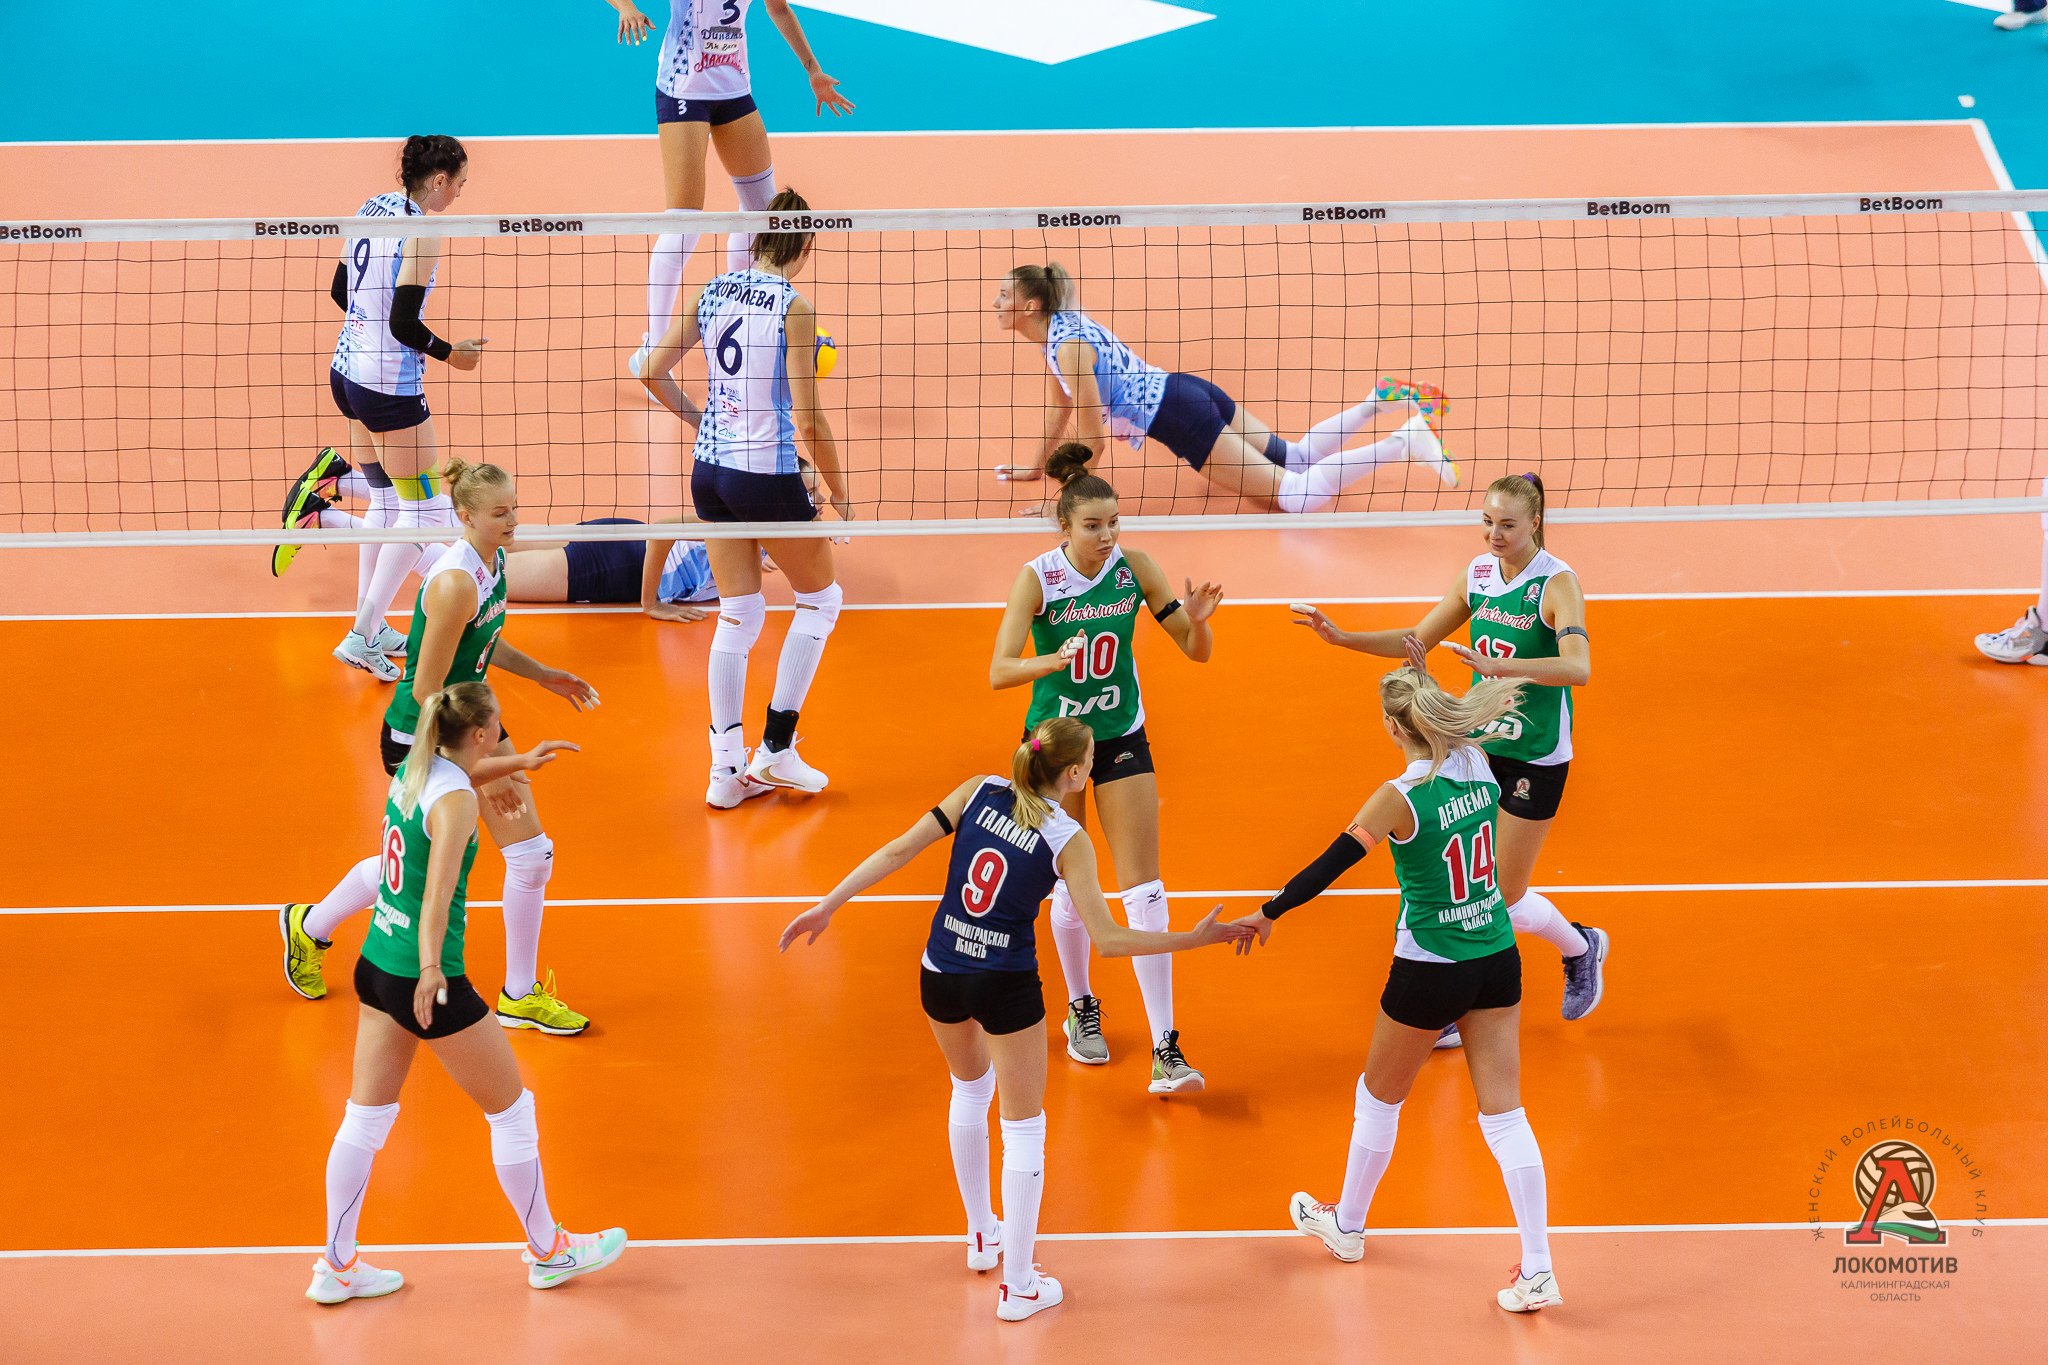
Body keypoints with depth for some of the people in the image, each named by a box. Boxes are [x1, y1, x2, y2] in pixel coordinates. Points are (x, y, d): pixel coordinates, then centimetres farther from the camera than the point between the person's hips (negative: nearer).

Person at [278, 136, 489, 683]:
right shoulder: (422, 232, -18)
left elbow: (339, 290, 14)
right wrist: (451, 353, -6)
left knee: (387, 499, 20)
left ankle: (372, 627, 25)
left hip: (348, 370, 9)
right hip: (391, 387, -9)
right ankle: (363, 637, 2)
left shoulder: (372, 209, 6)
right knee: (424, 510, 3)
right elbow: (403, 323, -21)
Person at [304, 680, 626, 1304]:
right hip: (423, 979, -8)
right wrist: (431, 967, -47)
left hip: (377, 965, 9)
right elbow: (439, 887, -36)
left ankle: (336, 1266, 20)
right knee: (512, 1108, 9)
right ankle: (547, 1251, 23)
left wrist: (518, 762, 38)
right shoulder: (454, 801, -21)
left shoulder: (414, 770, 4)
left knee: (365, 1118, 14)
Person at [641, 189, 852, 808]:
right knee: (821, 599, 15)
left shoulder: (713, 292, 2)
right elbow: (808, 419, -16)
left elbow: (653, 373, 6)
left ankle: (727, 768, 13)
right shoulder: (793, 307, -15)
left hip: (710, 471, 6)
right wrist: (841, 496, -5)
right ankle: (776, 750, 12)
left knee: (737, 614, 15)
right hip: (768, 476, -6)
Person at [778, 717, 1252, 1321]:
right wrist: (1195, 939, -8)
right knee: (1024, 1128, 9)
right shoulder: (1067, 841, -10)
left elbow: (899, 849, -3)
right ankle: (1017, 1285, 13)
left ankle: (982, 1234, 44)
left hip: (940, 973, 5)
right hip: (1005, 985, -5)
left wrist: (828, 905, 2)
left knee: (970, 1088, 31)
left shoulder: (978, 792, 0)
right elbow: (1107, 939, -14)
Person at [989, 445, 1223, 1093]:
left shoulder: (1134, 567, -10)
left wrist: (1196, 619, -27)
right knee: (1071, 888, 8)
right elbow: (999, 672, -24)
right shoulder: (1037, 577, -17)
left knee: (1144, 891, -6)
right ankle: (1080, 1010, 34)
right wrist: (1053, 660, -42)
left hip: (1122, 736, 2)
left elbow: (1197, 651, -5)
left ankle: (1165, 1052, -7)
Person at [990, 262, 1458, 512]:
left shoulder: (1068, 345, -20)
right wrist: (1037, 468, 26)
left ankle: (1406, 439, -17)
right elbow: (1061, 406, 22)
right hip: (1185, 393, 10)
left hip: (1179, 416, -10)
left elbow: (1093, 439, -19)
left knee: (1298, 495, -13)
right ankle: (1383, 398, 17)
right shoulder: (1060, 325, 8)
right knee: (1294, 459, 20)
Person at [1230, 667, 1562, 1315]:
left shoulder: (1400, 797, -20)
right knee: (1503, 1110, 6)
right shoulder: (1479, 764, -4)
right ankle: (1537, 1271, 2)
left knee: (1380, 1096, 19)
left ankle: (1346, 1225, 40)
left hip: (1429, 970, -5)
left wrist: (1268, 913, -4)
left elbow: (1328, 867, -16)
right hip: (1498, 958, 5)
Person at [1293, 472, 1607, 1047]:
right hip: (1478, 742, 6)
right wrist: (1343, 638, -1)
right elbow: (1418, 641, 12)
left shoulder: (1557, 582, -17)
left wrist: (1495, 665, -46)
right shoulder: (1478, 573, 2)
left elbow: (1578, 667, -34)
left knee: (1506, 900, 1)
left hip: (1535, 757, -6)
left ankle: (1582, 947, 31)